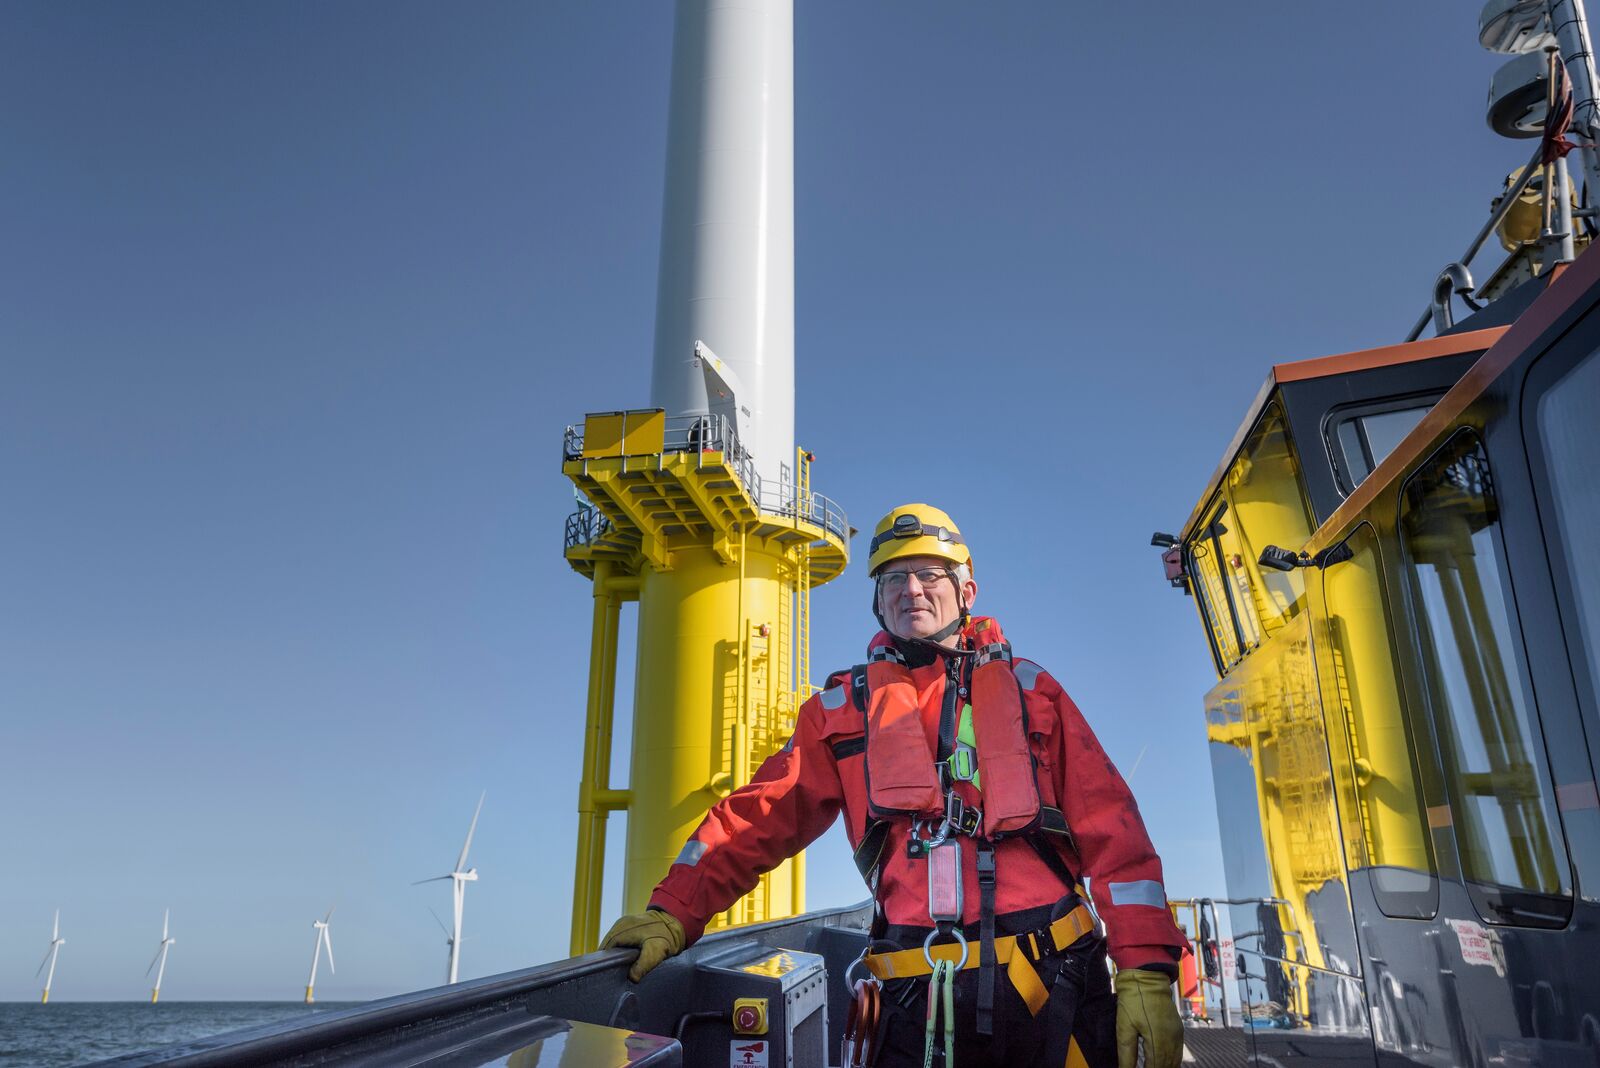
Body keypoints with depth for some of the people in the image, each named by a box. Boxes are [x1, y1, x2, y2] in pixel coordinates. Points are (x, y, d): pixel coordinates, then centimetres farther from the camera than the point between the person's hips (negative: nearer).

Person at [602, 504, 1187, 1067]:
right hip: (920, 1001, 0)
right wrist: (673, 913, -5)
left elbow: (1109, 825, 2)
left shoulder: (1027, 688, 9)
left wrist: (1146, 970, -8)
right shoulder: (843, 708, 12)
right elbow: (763, 815, 8)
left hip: (1056, 985, 0)